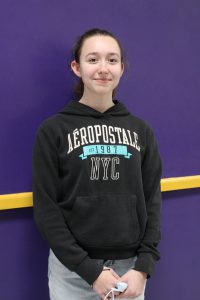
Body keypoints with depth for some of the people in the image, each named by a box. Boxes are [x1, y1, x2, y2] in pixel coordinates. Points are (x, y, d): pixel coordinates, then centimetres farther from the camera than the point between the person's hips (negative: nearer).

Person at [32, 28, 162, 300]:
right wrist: (90, 270, -11)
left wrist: (143, 267, -7)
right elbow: (46, 209, -6)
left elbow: (151, 201, 4)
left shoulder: (141, 130, 4)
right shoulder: (53, 130, -5)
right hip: (72, 270, -2)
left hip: (129, 267, 2)